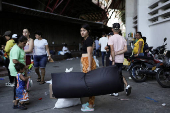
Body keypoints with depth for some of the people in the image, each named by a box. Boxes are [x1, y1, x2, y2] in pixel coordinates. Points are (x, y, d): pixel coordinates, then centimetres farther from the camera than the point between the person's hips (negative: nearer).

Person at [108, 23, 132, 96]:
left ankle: (115, 92, 11)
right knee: (120, 74, 19)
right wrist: (117, 53, -6)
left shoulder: (111, 38, -9)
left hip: (115, 60, -5)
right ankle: (127, 86, 0)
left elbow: (112, 50, -16)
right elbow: (125, 49, -4)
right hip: (121, 60, 5)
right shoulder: (123, 38, 7)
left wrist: (113, 60, -16)